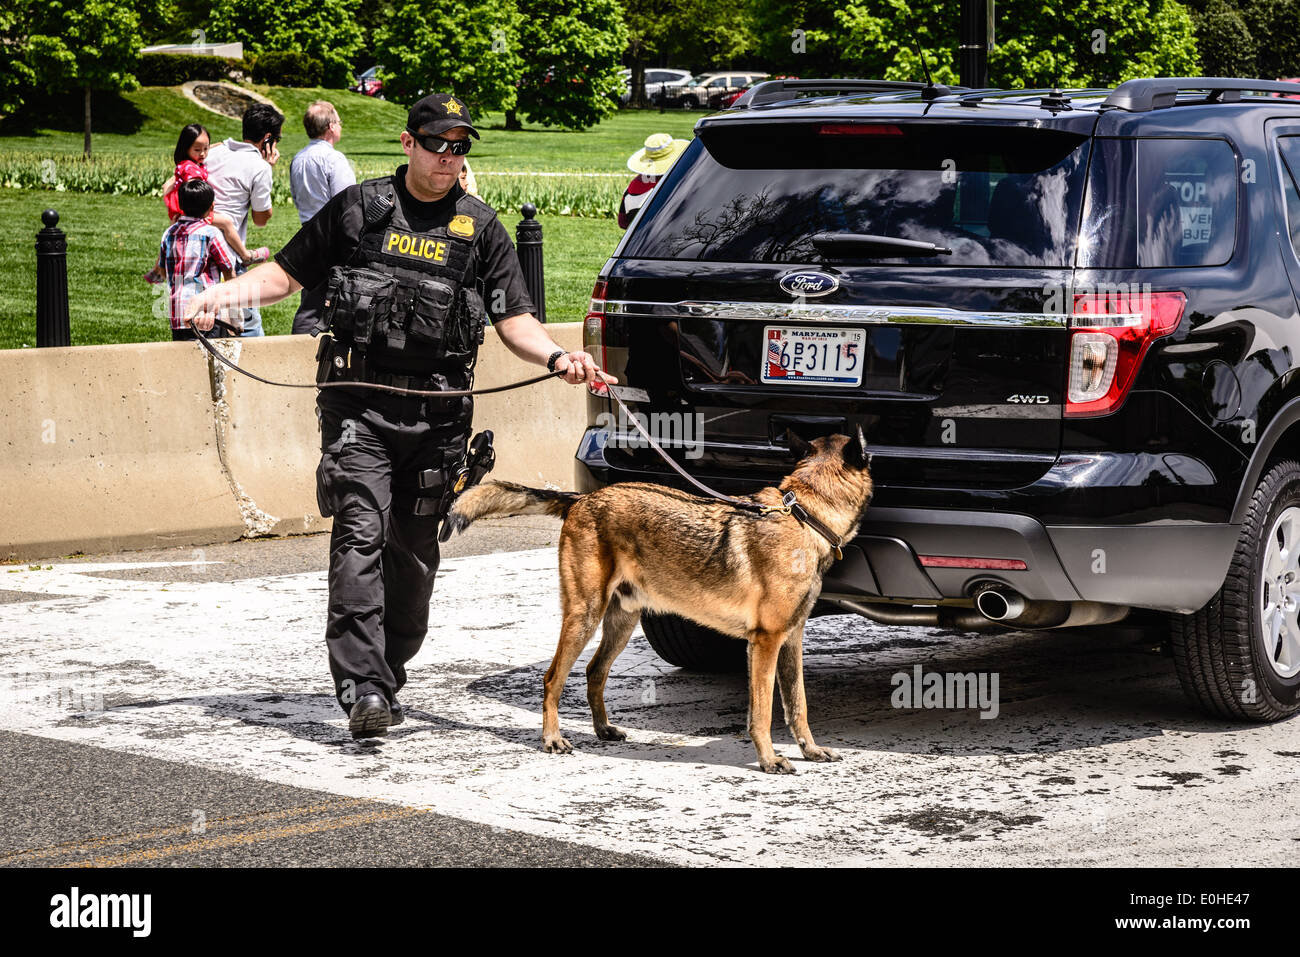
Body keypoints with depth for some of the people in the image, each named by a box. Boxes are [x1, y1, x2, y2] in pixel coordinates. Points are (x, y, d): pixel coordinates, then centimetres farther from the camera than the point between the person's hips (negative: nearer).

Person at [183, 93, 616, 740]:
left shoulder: (481, 229, 12)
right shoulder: (356, 209, 9)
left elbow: (515, 322, 8)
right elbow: (286, 274, 13)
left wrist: (557, 358, -11)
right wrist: (220, 296, -3)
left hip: (438, 414, 2)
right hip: (359, 406, -2)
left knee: (414, 553, 7)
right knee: (360, 538, -15)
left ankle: (388, 678, 23)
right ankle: (362, 690, -22)